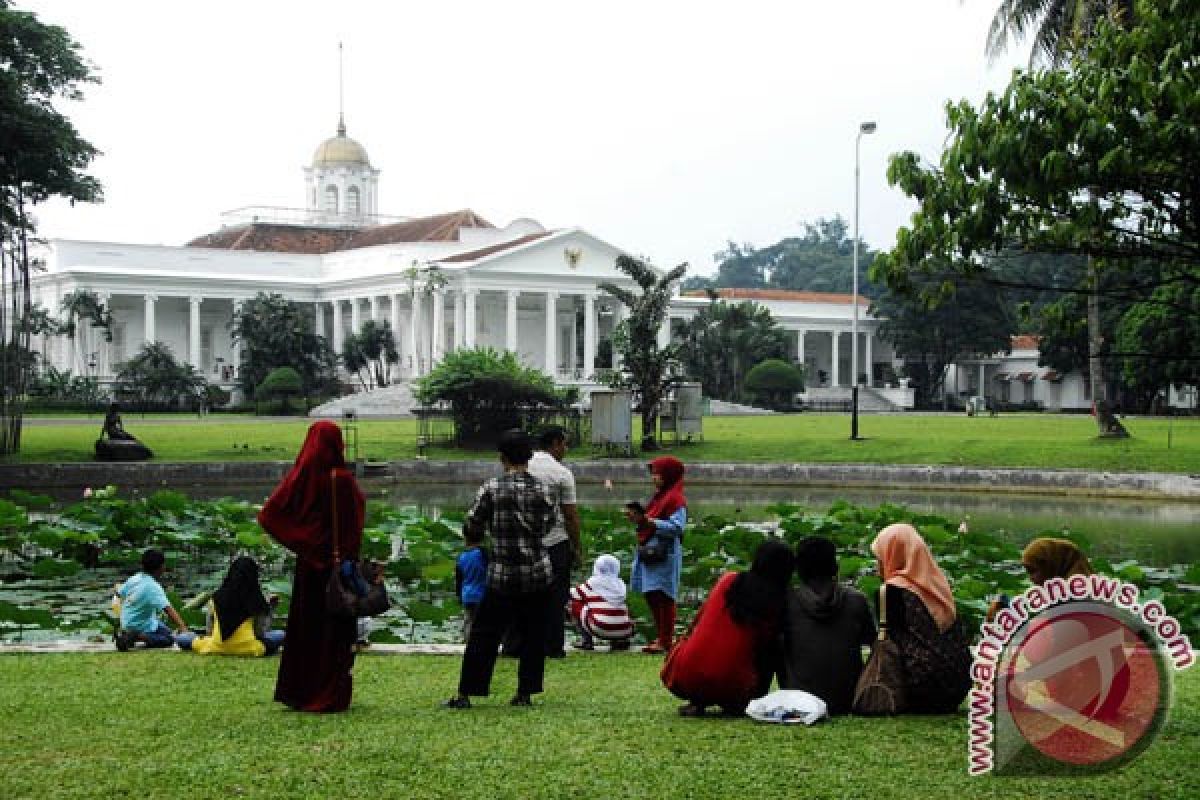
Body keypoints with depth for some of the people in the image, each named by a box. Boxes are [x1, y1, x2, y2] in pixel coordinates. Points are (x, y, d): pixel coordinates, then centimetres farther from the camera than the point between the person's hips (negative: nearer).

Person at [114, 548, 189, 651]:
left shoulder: (135, 578, -5)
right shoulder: (153, 587, -26)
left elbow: (119, 593, 11)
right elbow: (168, 609, -36)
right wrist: (182, 627, -42)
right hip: (141, 626, -8)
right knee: (170, 639, -2)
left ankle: (126, 633, 11)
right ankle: (138, 636, -17)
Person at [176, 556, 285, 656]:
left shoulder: (217, 597, 2)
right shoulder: (257, 600, -4)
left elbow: (209, 631, 6)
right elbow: (261, 632, 3)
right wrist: (270, 608, 14)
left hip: (216, 648, 1)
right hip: (248, 649, -1)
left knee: (180, 638, 22)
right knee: (280, 635, 18)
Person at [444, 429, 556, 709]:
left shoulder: (492, 488, -8)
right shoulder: (540, 488, -1)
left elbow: (471, 526, -4)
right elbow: (547, 525, 9)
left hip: (502, 574, -2)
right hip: (538, 573, 2)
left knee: (484, 634, 5)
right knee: (533, 635, 11)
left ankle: (465, 694, 6)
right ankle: (525, 693, 13)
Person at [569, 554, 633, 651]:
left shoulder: (592, 583, 4)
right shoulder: (621, 584, 12)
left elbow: (573, 595, 14)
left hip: (600, 630, -4)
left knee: (575, 606, 14)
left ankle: (587, 641, 10)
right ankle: (621, 640, 15)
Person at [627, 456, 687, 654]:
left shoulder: (676, 499, -10)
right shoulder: (659, 496, 19)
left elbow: (676, 527, -19)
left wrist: (648, 521, -23)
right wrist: (638, 518, 7)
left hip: (665, 555, -10)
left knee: (663, 598, -8)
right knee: (651, 597, 12)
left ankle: (665, 641, -4)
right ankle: (662, 637, 21)